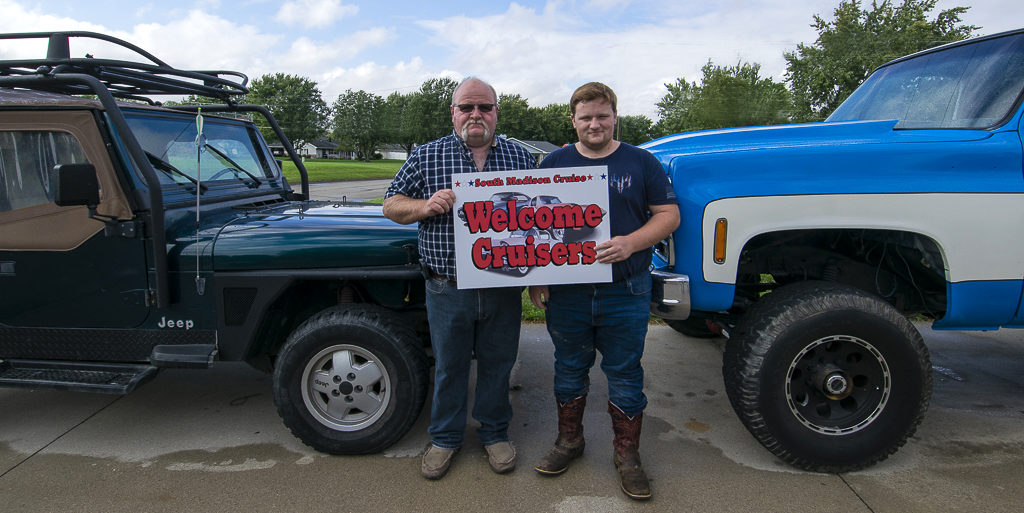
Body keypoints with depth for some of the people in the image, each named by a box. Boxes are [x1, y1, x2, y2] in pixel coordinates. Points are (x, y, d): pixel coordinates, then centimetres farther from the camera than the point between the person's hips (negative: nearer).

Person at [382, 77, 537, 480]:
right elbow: (391, 205, 4)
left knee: (497, 364, 14)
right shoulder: (426, 156, 2)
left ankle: (494, 432, 35)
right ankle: (445, 436, 32)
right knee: (448, 366, 13)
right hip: (448, 290, -1)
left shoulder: (521, 157, 6)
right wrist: (425, 206, -17)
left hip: (503, 289, 1)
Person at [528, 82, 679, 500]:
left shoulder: (641, 163, 2)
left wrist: (630, 243, -18)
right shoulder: (554, 164, 6)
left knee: (625, 375, 8)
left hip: (626, 293, -1)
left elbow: (668, 215, 0)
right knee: (569, 370, 15)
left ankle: (627, 454, 25)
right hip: (567, 291, 2)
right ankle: (569, 439, 35)